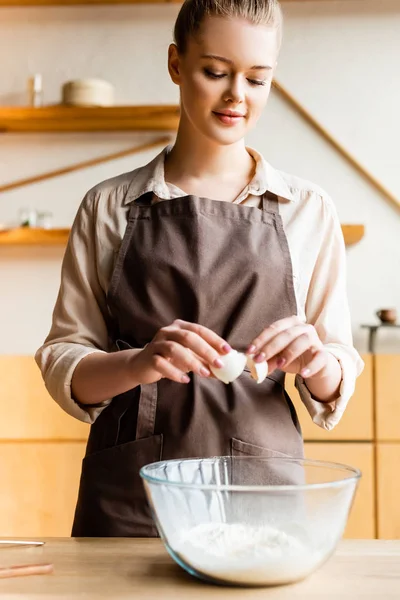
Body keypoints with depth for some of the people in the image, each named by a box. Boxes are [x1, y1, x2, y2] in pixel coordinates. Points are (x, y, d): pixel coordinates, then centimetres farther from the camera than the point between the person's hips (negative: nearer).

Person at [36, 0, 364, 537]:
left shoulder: (308, 211, 3)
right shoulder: (108, 207, 3)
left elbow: (335, 388, 5)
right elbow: (62, 363, 0)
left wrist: (317, 362, -18)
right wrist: (138, 363, -20)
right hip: (126, 493, 0)